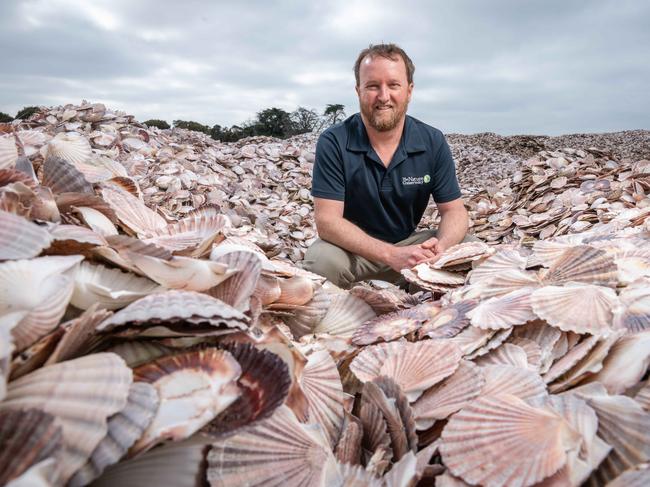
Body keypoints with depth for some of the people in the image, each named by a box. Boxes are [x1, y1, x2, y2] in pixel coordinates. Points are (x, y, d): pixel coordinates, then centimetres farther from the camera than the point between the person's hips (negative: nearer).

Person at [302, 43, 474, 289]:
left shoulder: (433, 142, -5)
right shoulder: (333, 143, -15)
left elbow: (453, 210, -4)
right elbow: (327, 220, -21)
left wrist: (440, 246, -29)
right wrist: (391, 255, -34)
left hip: (410, 242, 4)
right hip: (353, 249, -3)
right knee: (321, 260, -35)